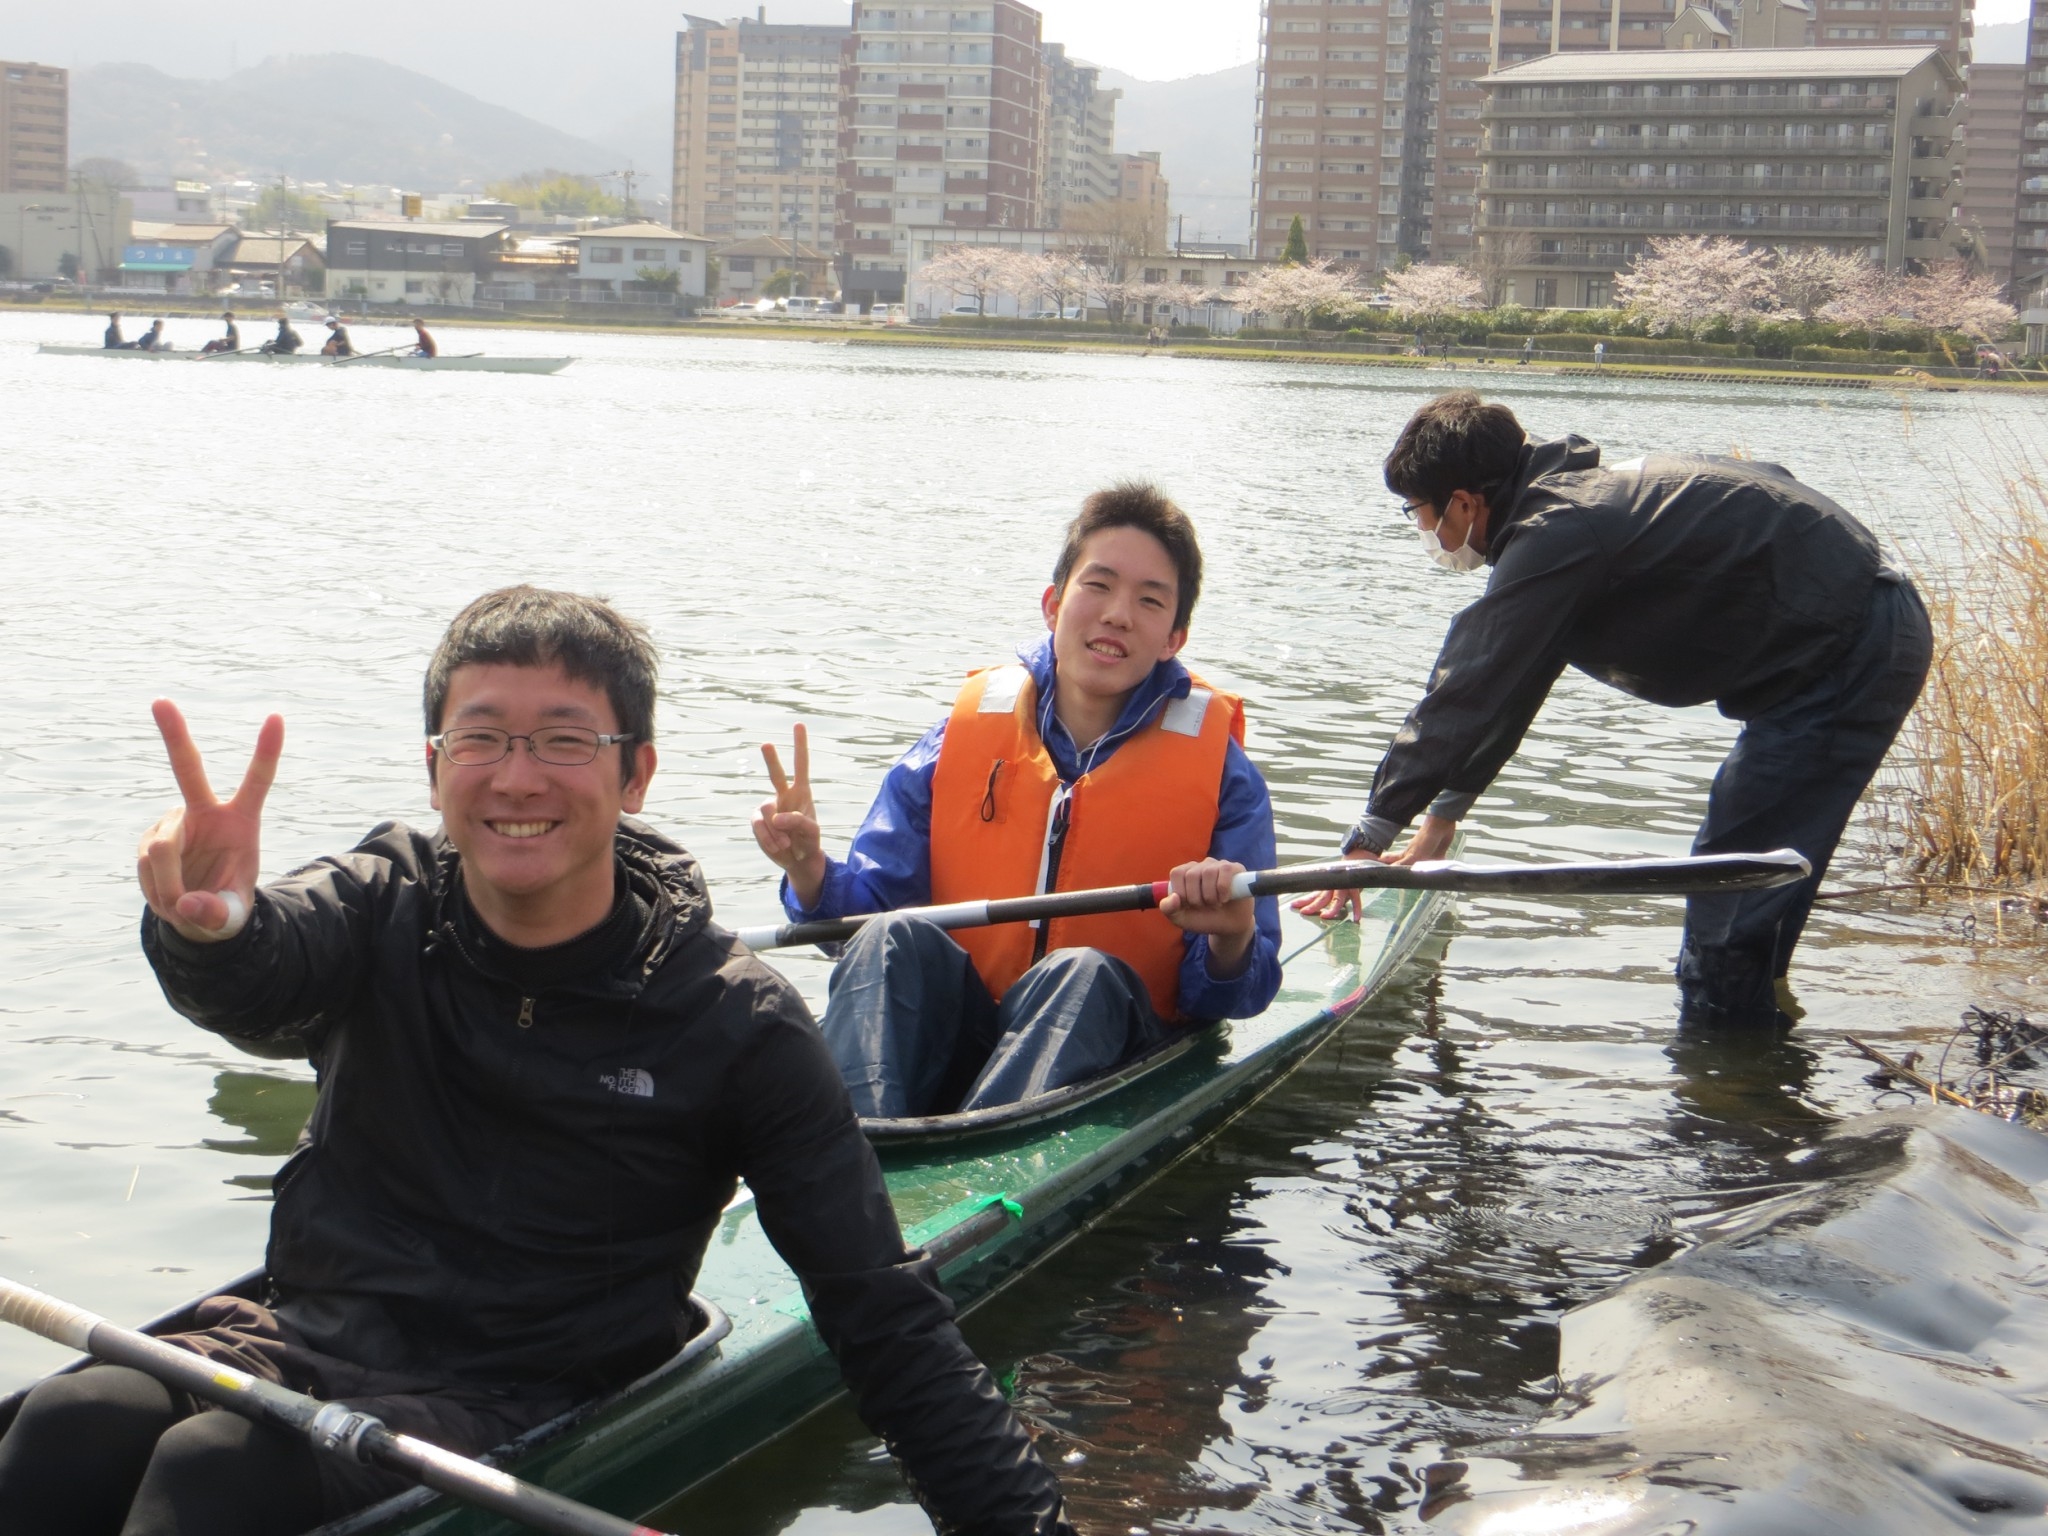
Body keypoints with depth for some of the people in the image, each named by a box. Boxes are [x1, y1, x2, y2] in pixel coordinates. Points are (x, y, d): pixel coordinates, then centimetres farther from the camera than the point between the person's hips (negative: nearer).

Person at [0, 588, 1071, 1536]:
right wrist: (208, 929, -48)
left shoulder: (736, 1024, -8)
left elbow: (882, 1313, -7)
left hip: (515, 1410, -3)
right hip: (303, 1338, 3)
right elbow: (257, 983, -22)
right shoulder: (389, 904, 1)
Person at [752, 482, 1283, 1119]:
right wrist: (813, 876, -19)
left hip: (1106, 1046, -1)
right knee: (893, 939, -26)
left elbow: (1235, 996, -3)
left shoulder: (1219, 772, 0)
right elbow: (871, 899, 3)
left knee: (1085, 973, -32)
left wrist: (1232, 941, -26)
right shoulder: (963, 734, 4)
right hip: (945, 1040, 2)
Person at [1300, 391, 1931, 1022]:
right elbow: (1489, 684, 17)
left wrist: (1372, 836, -17)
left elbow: (1468, 692, -21)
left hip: (1846, 655, -10)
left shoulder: (1556, 536, -21)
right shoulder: (1576, 494, 11)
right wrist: (1446, 807, 20)